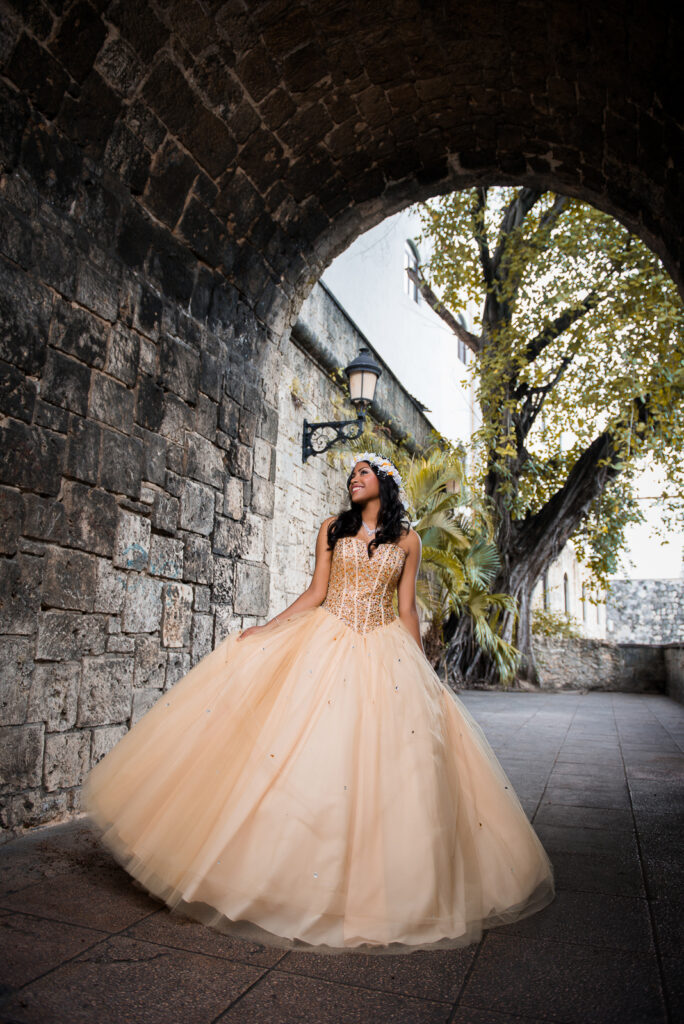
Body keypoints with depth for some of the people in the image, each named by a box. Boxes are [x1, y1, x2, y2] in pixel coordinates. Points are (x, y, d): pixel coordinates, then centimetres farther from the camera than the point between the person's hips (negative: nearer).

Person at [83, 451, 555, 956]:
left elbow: (407, 608, 7)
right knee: (308, 752, -2)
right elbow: (316, 592, 4)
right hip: (327, 644, 1)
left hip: (385, 654, 0)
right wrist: (266, 628, -4)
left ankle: (376, 890, 17)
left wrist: (424, 670, 6)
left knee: (384, 767, 0)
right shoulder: (333, 528, 7)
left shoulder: (407, 540, 6)